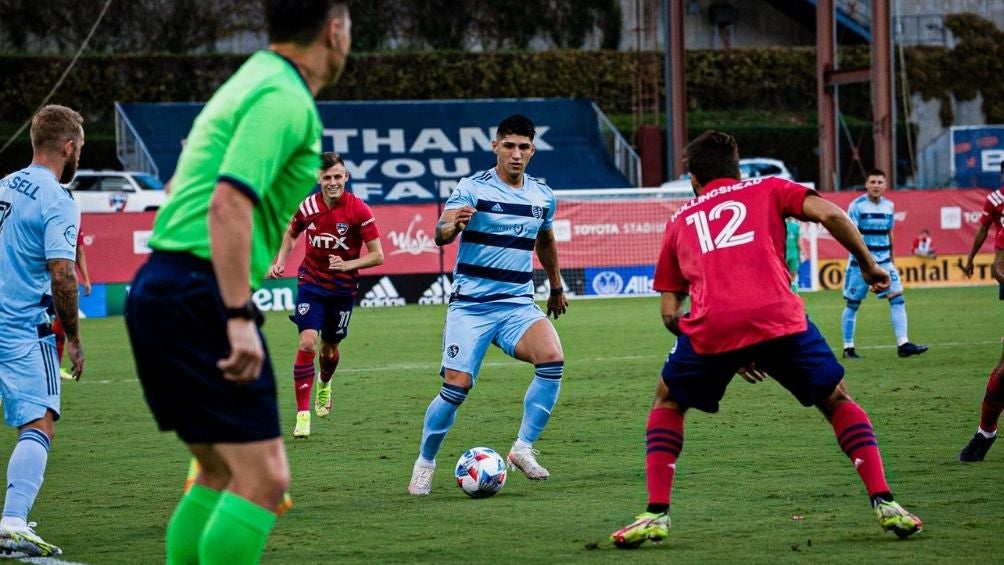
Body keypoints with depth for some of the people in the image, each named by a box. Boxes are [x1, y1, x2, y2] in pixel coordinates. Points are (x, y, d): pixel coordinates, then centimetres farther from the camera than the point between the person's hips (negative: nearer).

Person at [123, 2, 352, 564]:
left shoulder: (253, 81, 20)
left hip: (159, 287, 10)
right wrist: (240, 318, -25)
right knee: (263, 479, -11)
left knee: (222, 474, 17)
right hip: (199, 293, -10)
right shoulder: (284, 100, -11)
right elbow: (228, 204, -23)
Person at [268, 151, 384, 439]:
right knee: (307, 343, -17)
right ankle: (303, 415, -13)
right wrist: (279, 262, 0)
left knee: (329, 348, 14)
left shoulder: (359, 211, -15)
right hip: (311, 283, 0)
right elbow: (291, 234, 14)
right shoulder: (308, 206, -7)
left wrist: (348, 265, -28)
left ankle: (324, 385, 50)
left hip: (343, 289, 0)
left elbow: (377, 255, -14)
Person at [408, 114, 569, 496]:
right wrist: (454, 225, -44)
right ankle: (424, 463, 12)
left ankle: (523, 449, -13)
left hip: (518, 305, 3)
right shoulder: (473, 188, -7)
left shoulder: (543, 196, 8)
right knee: (457, 386, -11)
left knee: (552, 359, -24)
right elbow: (440, 235, -21)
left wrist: (556, 289, 35)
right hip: (471, 306, -3)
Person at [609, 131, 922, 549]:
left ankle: (656, 515, 13)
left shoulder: (680, 220, 29)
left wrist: (728, 354, 33)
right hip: (778, 317, -1)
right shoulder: (767, 189, 24)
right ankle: (884, 504, 8)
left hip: (710, 326, 1)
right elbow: (829, 214, 5)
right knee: (837, 401, 21)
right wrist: (868, 265, 17)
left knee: (668, 403, 27)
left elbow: (669, 312, 25)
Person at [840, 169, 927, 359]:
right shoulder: (857, 206, -10)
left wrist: (890, 259, 21)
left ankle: (903, 344, -11)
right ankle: (848, 348, 13)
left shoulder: (889, 206, 7)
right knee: (853, 304, 4)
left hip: (883, 262, 5)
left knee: (897, 298, -8)